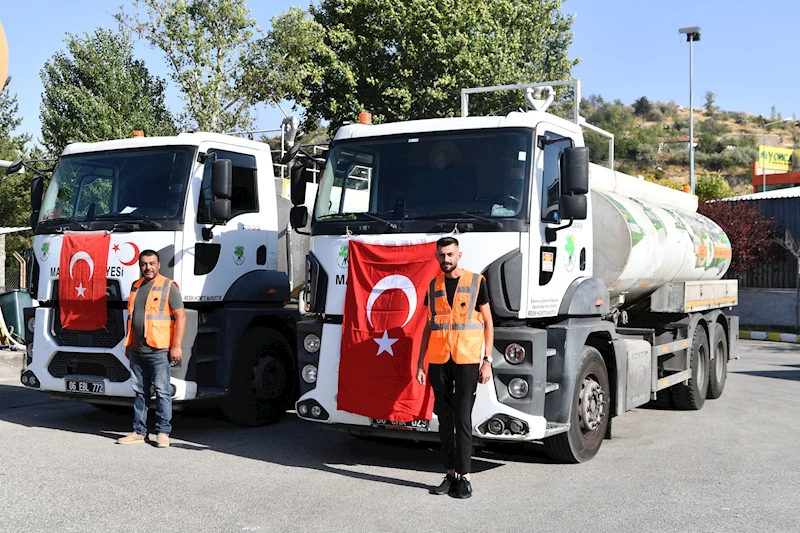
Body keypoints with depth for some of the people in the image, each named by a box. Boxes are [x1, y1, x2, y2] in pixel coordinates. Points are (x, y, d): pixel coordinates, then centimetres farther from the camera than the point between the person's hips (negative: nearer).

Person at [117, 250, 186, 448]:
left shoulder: (168, 286, -4)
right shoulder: (135, 286, 16)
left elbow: (180, 316, -7)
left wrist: (176, 346, -13)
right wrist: (128, 345, 20)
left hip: (158, 350, -6)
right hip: (136, 350, 6)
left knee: (162, 392, -3)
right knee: (140, 392, 11)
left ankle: (163, 433, 2)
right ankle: (139, 432, 18)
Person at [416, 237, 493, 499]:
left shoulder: (476, 282, 1)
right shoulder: (433, 286, 12)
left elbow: (488, 323, 2)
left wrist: (487, 361, -6)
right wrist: (420, 363, 10)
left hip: (466, 360, -4)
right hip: (438, 360, 4)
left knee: (462, 418, -6)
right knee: (444, 417, 7)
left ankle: (464, 477, -2)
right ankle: (451, 474, 14)